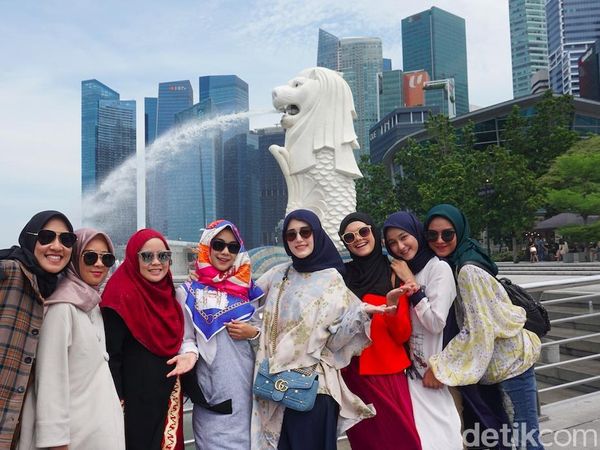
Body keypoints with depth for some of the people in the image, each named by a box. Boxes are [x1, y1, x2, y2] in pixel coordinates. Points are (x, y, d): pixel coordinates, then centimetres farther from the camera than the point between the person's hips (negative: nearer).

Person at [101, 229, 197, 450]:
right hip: (136, 399, -7)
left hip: (168, 396, 8)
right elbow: (111, 356, -18)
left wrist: (189, 351, -3)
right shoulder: (122, 297, -17)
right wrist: (117, 402, -18)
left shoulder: (166, 294, 7)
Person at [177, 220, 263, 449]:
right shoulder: (190, 292, 0)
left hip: (248, 388, 3)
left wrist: (254, 333, -4)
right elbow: (185, 340, 0)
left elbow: (265, 333, 15)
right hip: (213, 391, -3)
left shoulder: (249, 290, 9)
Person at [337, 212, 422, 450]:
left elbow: (403, 335, -6)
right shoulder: (342, 275, 5)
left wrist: (393, 307, -24)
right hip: (352, 374, 2)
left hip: (387, 373, -2)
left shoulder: (393, 274, 0)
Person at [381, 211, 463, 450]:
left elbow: (436, 323, -17)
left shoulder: (439, 268, -10)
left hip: (435, 370, -5)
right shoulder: (400, 271, 9)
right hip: (411, 368, 6)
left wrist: (410, 282, -15)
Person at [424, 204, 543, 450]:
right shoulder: (452, 265, 3)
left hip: (510, 361, -9)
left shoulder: (469, 270, -23)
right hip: (495, 363, 9)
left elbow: (479, 329, -24)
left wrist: (440, 367, -21)